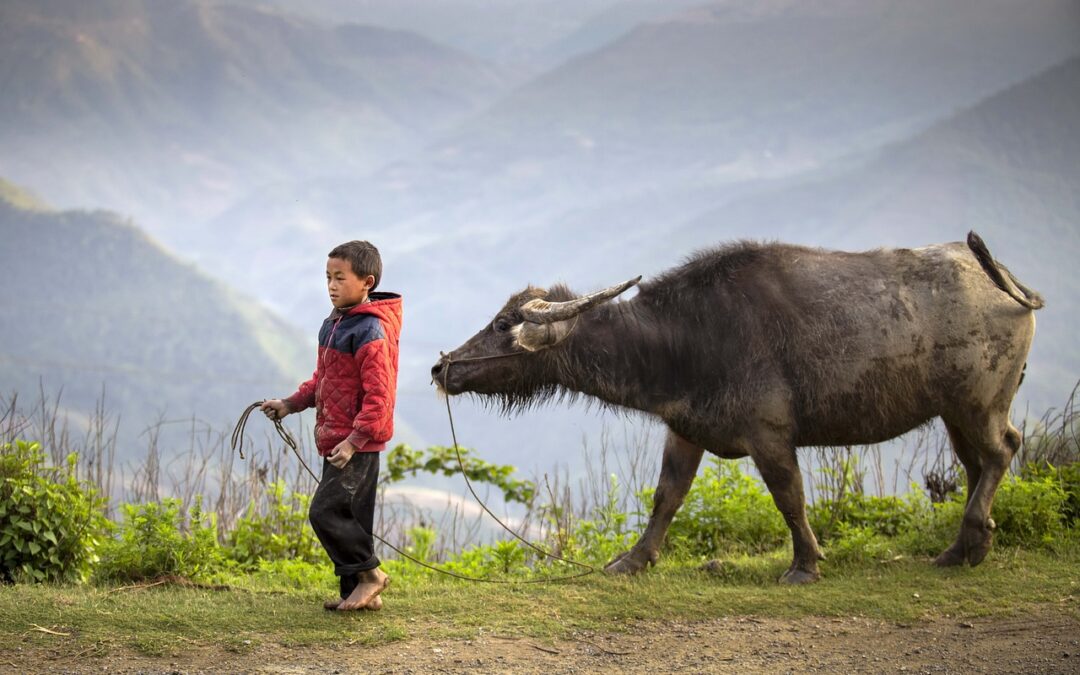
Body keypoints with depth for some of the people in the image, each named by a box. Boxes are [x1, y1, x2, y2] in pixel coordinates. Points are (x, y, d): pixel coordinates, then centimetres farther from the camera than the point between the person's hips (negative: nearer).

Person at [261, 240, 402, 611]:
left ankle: (369, 573, 2)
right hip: (336, 441, 9)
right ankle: (356, 590, 18)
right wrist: (291, 404, 13)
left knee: (325, 511, -12)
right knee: (348, 518, 12)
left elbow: (378, 395, -21)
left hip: (358, 444, -9)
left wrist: (354, 440, -25)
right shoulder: (333, 324, 14)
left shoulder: (371, 332, -16)